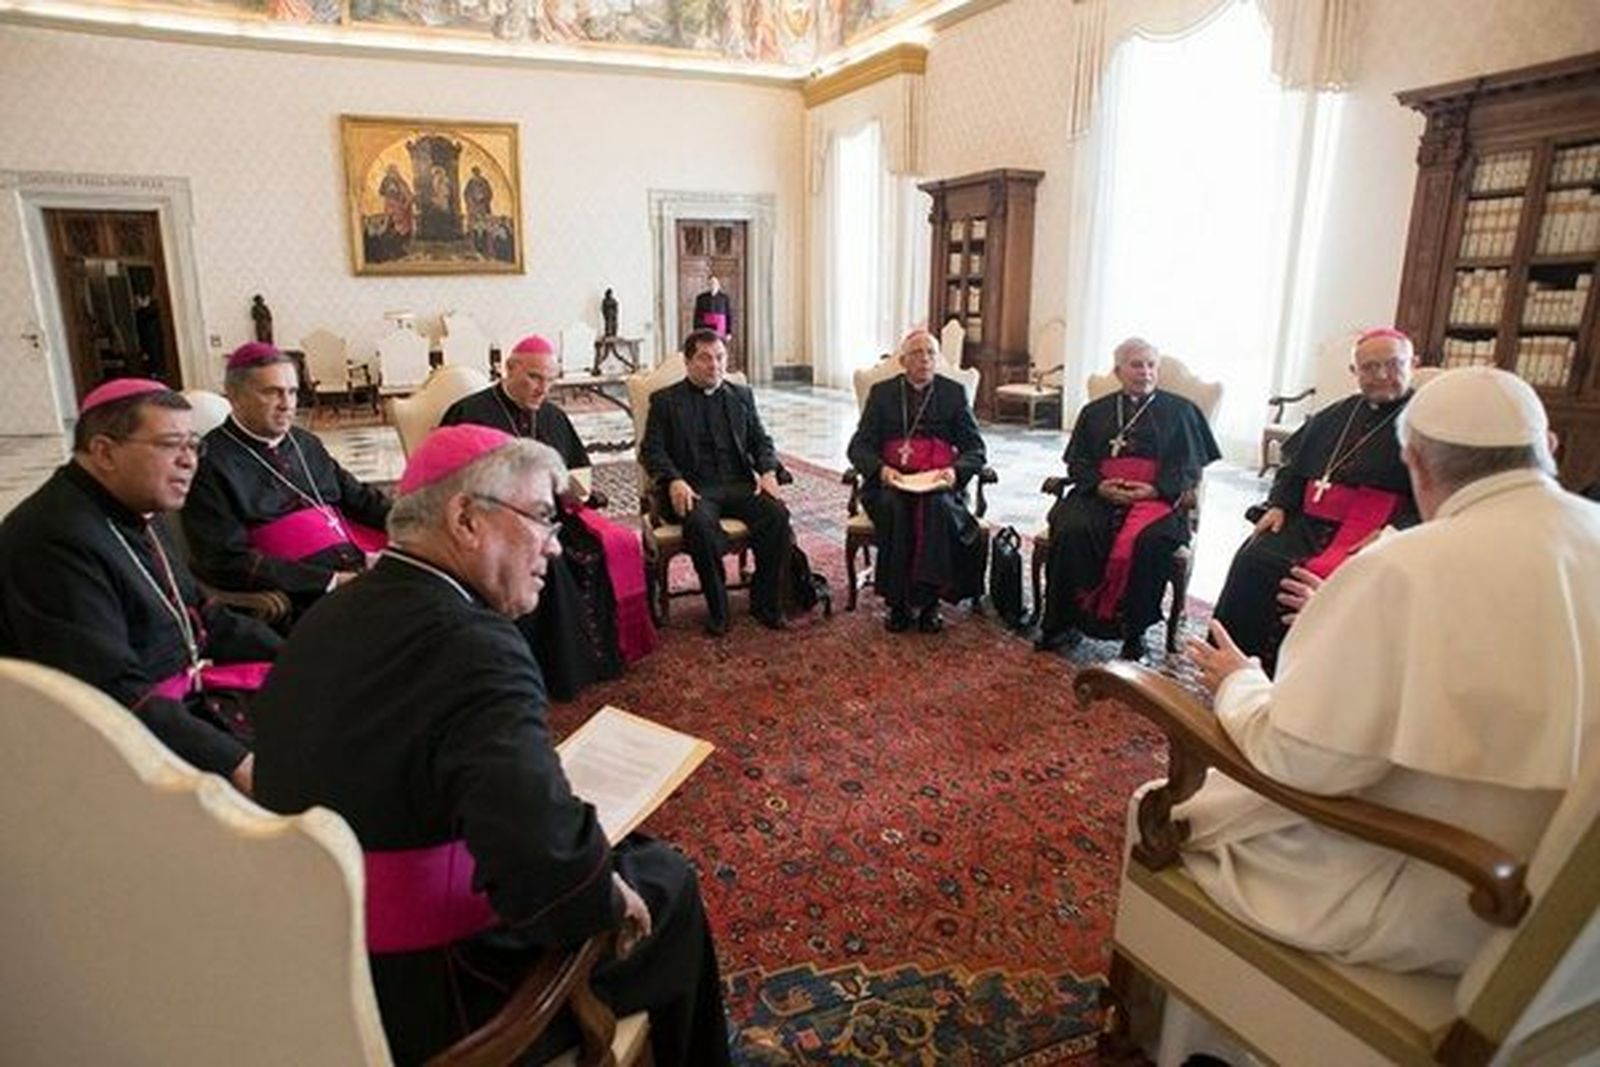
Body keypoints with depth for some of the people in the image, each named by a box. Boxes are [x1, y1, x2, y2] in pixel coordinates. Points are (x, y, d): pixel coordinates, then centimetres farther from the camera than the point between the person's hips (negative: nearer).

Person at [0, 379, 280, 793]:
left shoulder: (136, 517, 9)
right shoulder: (57, 541, -21)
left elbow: (202, 617, 16)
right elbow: (112, 700, -27)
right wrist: (235, 762, -31)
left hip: (191, 695, 10)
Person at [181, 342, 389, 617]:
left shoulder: (305, 443, 18)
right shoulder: (211, 463, -1)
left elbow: (357, 497, 24)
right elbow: (228, 562, -8)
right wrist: (329, 581, -15)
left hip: (363, 573, 7)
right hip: (303, 601, -7)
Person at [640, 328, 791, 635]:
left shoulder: (742, 395, 21)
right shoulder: (665, 400, 10)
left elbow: (761, 441, 17)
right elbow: (651, 449, 2)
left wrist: (768, 472, -4)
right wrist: (674, 481, -18)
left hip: (739, 484, 3)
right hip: (694, 488, -3)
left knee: (777, 514, -25)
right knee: (700, 524, -36)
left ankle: (765, 603, -10)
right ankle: (717, 608, -18)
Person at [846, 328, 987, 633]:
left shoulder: (954, 393, 14)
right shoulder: (882, 393, 13)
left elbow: (975, 448, 9)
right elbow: (859, 446, 5)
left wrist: (956, 470, -14)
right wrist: (881, 469, -17)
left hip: (938, 483, 0)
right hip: (890, 481, 0)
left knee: (937, 506, -34)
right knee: (893, 507, -33)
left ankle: (929, 601, -27)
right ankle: (897, 602, -24)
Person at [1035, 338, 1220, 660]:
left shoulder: (1179, 410, 17)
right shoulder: (1095, 411, 23)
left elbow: (1189, 467, 10)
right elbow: (1077, 462, 15)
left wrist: (1154, 489, -9)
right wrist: (1099, 485, -7)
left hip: (1156, 498, -1)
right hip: (1099, 495, 2)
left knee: (1151, 541, -35)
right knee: (1070, 530, -30)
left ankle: (1134, 633, -21)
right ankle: (1061, 623, -21)